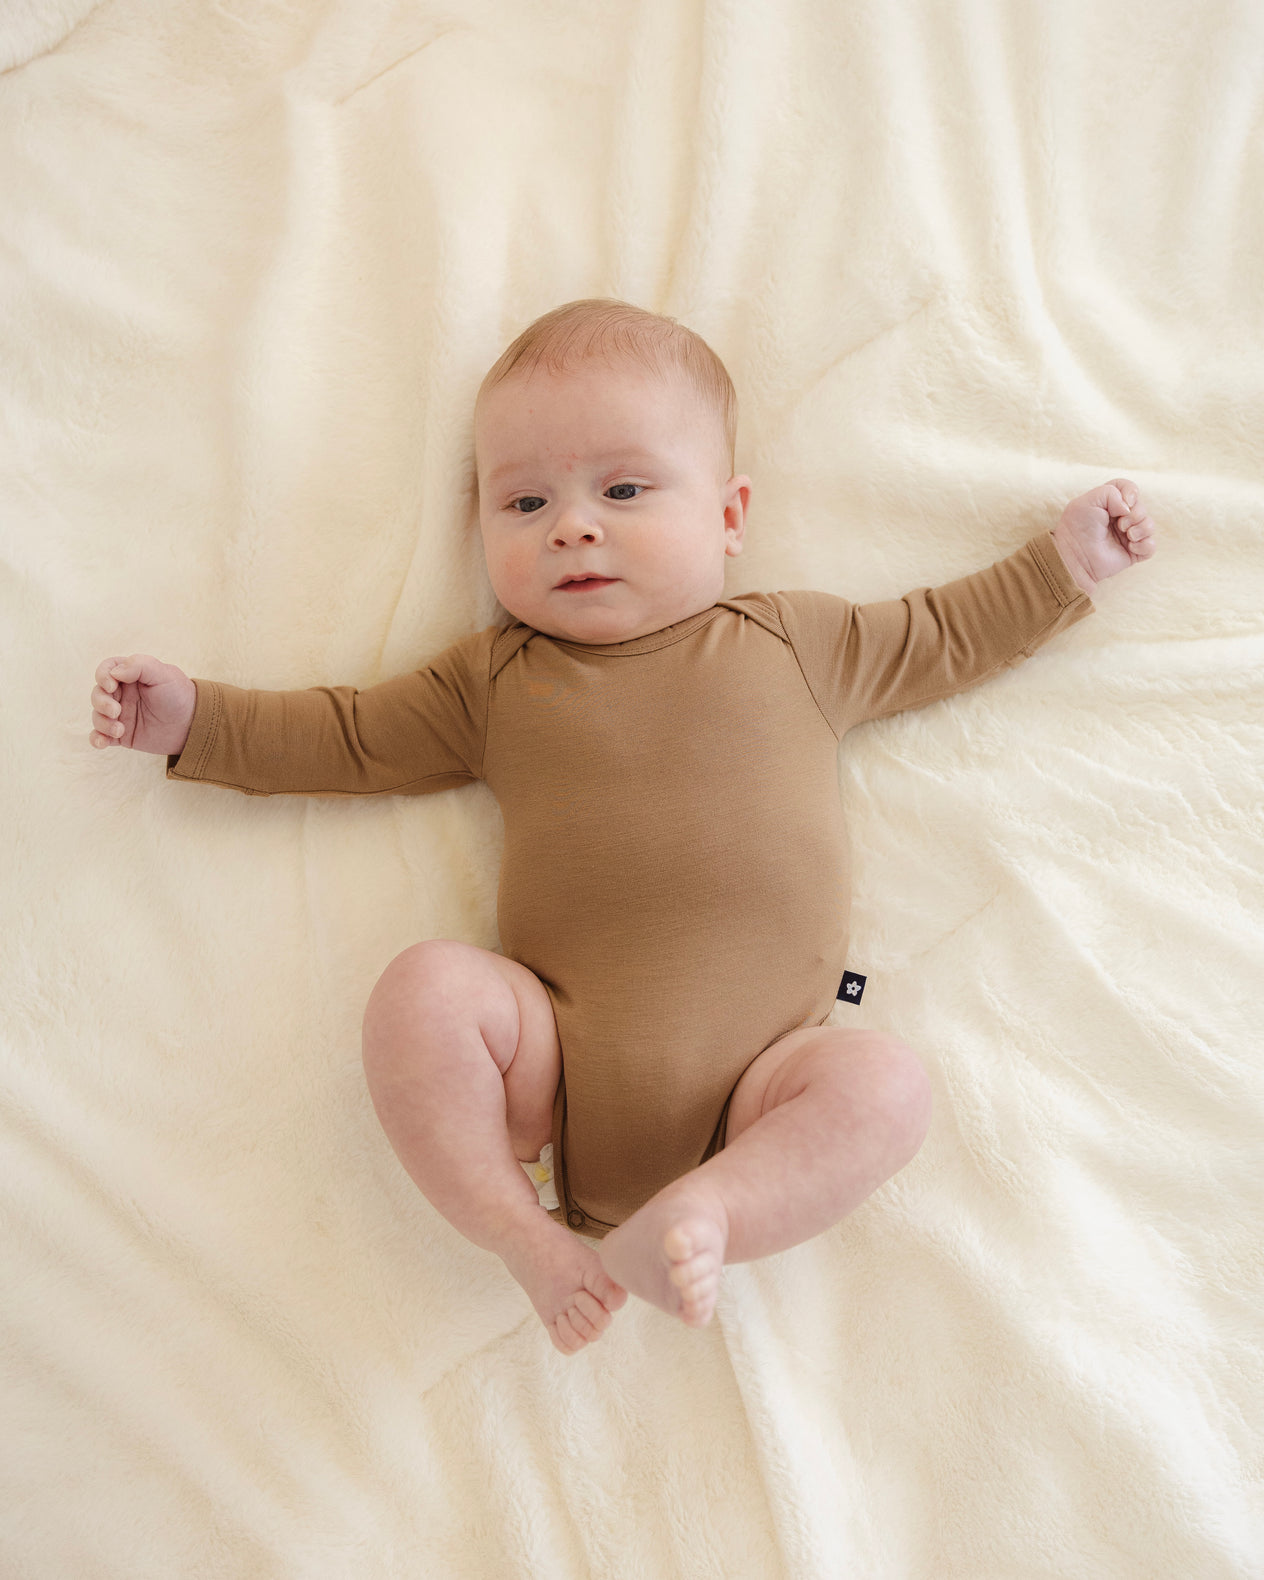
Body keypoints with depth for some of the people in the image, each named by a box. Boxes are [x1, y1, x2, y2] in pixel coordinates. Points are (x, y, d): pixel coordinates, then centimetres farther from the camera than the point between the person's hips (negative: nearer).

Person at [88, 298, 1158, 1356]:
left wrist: (1064, 564, 24)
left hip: (750, 1075, 0)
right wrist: (197, 719, 13)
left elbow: (945, 637, 24)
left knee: (887, 1083, -24)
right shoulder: (495, 679, 14)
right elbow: (350, 734, 19)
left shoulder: (795, 642, 13)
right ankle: (526, 1234, -16)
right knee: (423, 989, -25)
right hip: (554, 1056, 0)